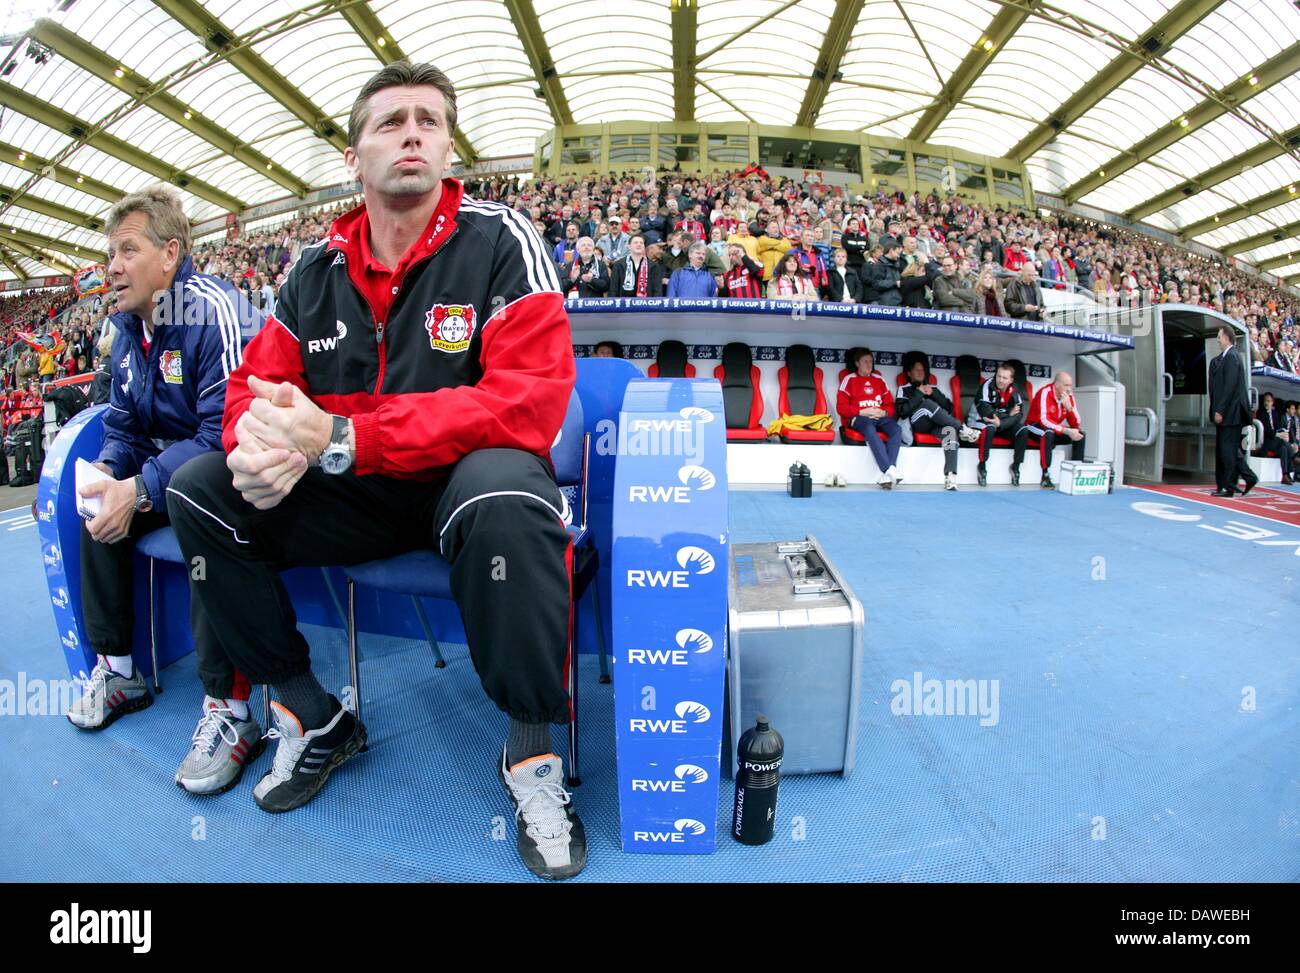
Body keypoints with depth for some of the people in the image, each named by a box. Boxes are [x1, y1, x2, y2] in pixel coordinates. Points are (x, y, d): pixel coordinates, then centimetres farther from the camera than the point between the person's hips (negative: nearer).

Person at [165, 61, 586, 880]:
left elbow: (532, 399, -24)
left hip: (469, 478, -5)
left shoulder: (499, 240, -11)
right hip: (359, 497, 6)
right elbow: (255, 383, 8)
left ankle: (533, 749, -15)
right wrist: (259, 440, -21)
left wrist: (336, 436, -28)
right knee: (198, 488, -6)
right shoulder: (317, 269, 6)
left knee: (504, 496, -38)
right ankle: (316, 719, 5)